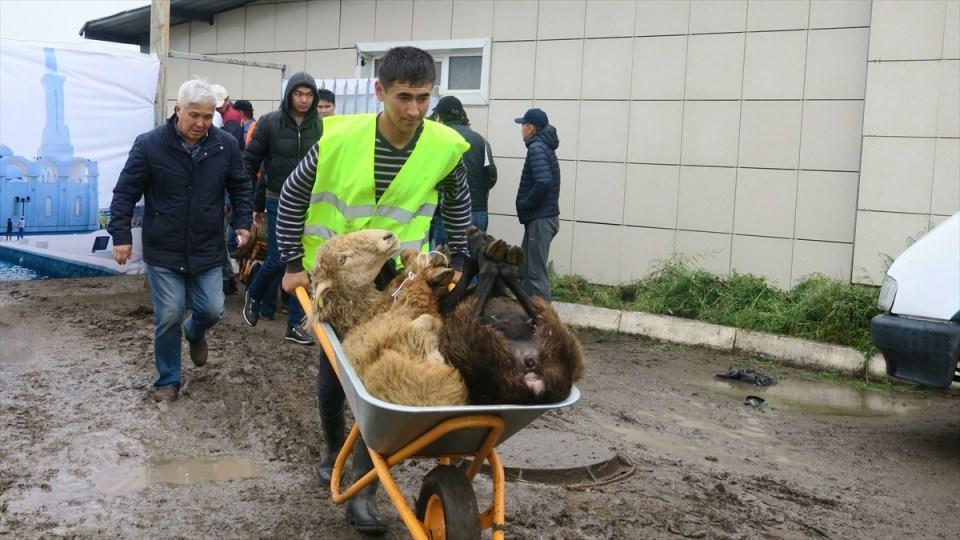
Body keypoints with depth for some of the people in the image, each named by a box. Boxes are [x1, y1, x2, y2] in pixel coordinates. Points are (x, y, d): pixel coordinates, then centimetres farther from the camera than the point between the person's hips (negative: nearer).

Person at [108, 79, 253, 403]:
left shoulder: (225, 146, -4)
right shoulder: (149, 145, -12)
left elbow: (240, 187, 10)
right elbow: (125, 193, -6)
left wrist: (242, 222, -2)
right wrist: (121, 235, -10)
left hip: (207, 251, 3)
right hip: (163, 252, -2)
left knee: (212, 310, 3)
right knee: (168, 317, 0)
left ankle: (195, 333, 40)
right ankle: (168, 380, 19)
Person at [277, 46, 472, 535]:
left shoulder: (446, 146, -14)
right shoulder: (340, 138, -19)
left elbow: (457, 205, 6)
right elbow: (292, 197, -4)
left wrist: (456, 265, 7)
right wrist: (294, 263, -3)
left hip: (396, 279, 0)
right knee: (333, 367, 12)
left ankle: (363, 489, 3)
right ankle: (335, 448, 38)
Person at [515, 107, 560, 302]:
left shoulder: (537, 148, -14)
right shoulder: (544, 147, 16)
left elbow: (543, 183, -27)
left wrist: (524, 206, -15)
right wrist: (527, 207, 7)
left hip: (540, 219, -10)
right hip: (542, 217, 10)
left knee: (536, 273, -5)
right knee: (525, 269, 17)